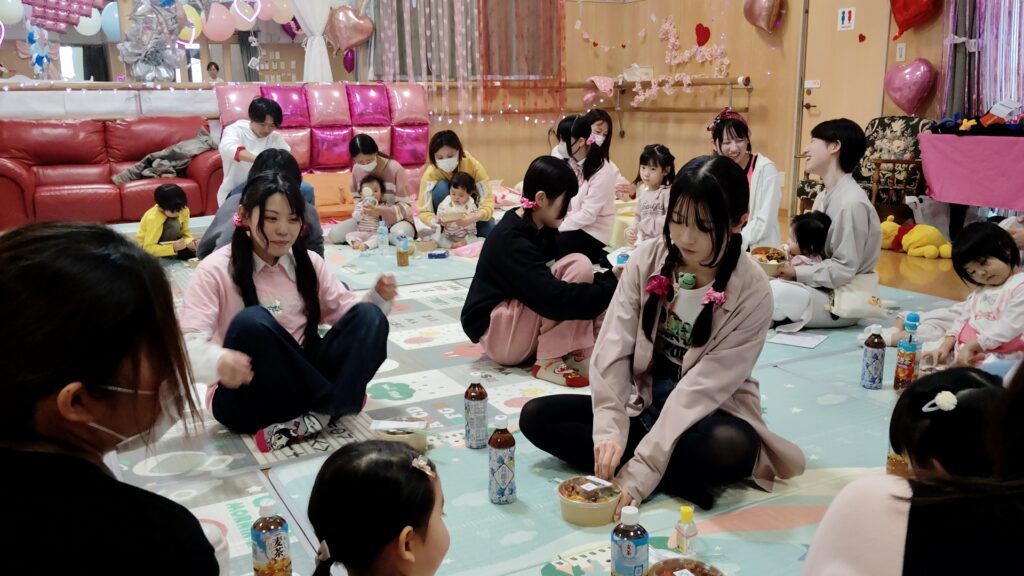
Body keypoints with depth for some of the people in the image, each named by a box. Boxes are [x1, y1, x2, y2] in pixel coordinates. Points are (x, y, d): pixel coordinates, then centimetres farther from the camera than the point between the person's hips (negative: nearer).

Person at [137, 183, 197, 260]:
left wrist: (189, 241, -26)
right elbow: (149, 248, -34)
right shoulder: (152, 219, -33)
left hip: (167, 243, 6)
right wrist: (173, 248, -45)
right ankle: (169, 257, -18)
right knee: (173, 224, -32)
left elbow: (184, 232, -3)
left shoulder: (184, 210, -16)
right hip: (146, 248, -6)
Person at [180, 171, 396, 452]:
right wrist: (218, 361, -42)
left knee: (369, 317, -15)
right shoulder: (215, 270, -9)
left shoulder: (309, 263, 6)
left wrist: (379, 298, -15)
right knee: (252, 322, -33)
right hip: (246, 398, -4)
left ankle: (318, 415, -30)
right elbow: (188, 342, -18)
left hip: (304, 380, 4)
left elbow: (348, 315, 7)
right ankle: (336, 404, -21)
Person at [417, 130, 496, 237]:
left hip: (469, 210, 0)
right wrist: (435, 221, -52)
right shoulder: (431, 174, -25)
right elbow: (423, 211, -28)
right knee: (441, 187, -31)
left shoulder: (473, 165, -24)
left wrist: (477, 216, -51)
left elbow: (488, 199, -28)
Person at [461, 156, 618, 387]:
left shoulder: (539, 228, 4)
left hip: (522, 323, 9)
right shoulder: (512, 240, -25)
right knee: (578, 265, -22)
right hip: (498, 335, -9)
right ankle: (549, 361, -21)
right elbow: (555, 299, -33)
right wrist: (612, 285, -26)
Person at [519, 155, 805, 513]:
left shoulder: (752, 292, -18)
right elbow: (612, 350, -13)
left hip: (707, 416, -5)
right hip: (641, 404, 5)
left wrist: (640, 472, -29)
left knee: (731, 446, -39)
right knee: (536, 416, -13)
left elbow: (704, 386, -23)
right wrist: (609, 429, -29)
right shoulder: (646, 261, -9)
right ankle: (678, 480, -20)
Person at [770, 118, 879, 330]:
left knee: (775, 293, -28)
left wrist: (797, 273, -17)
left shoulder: (851, 203, -21)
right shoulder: (824, 197, 7)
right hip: (821, 288, 8)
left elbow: (843, 270, -21)